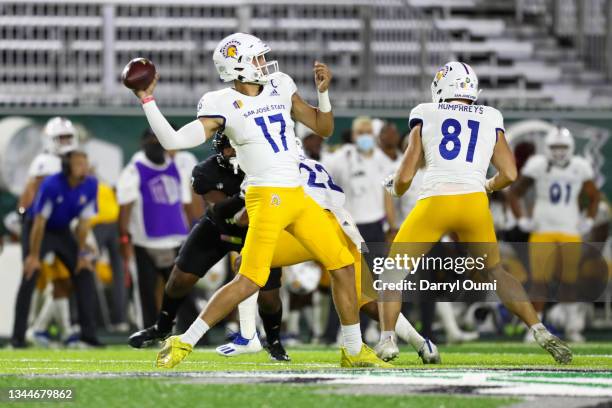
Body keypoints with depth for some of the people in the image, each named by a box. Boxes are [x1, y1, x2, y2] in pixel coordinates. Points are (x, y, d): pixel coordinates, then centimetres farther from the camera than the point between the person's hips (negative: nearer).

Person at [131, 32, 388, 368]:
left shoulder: (280, 88, 12)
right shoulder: (223, 105, -6)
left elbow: (323, 128, 19)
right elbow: (173, 141, -12)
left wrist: (323, 91, 4)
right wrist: (147, 101, -16)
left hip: (298, 197, 7)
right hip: (267, 198, -7)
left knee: (343, 265, 8)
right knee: (250, 280, -17)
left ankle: (354, 351, 21)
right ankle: (183, 343, -9)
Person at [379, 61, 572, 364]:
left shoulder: (425, 116, 12)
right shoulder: (490, 120, 18)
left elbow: (405, 176, 8)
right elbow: (509, 175, 10)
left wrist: (395, 188, 31)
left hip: (435, 201, -2)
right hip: (475, 203, 2)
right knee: (495, 272, 23)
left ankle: (387, 340, -2)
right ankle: (542, 334, 9)